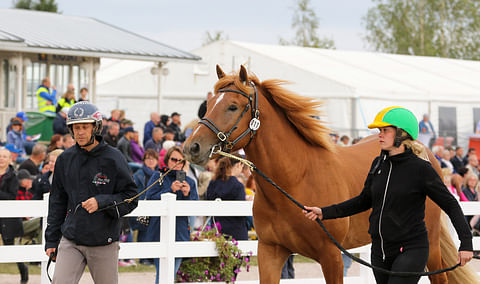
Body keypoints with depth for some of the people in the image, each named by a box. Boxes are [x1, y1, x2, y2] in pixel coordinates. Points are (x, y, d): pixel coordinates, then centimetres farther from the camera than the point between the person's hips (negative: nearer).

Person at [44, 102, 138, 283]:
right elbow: (57, 202, 15)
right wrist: (51, 240, 12)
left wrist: (101, 202, -19)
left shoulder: (113, 158, -4)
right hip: (70, 241, 2)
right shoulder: (65, 159, 7)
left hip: (104, 244, -2)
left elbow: (131, 199, -3)